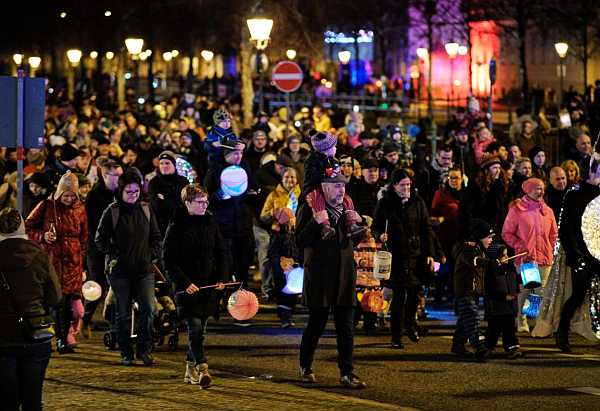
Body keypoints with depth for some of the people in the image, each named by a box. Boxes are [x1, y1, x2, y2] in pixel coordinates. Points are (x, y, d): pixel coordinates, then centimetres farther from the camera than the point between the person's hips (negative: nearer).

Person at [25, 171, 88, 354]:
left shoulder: (79, 209, 11)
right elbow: (28, 228, 6)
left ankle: (63, 340, 8)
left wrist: (81, 261, 13)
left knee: (69, 303, 1)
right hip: (52, 261, -3)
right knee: (57, 301, -10)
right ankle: (60, 340, -6)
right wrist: (42, 236, -12)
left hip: (73, 263, 3)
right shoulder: (46, 206, 0)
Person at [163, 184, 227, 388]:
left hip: (208, 285, 5)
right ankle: (202, 368, -18)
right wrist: (185, 283, -15)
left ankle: (190, 368, 24)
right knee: (195, 327, -13)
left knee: (199, 328, 11)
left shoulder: (210, 223, 8)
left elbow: (221, 252, 15)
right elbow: (169, 260, -8)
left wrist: (221, 278, 2)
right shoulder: (177, 227, -7)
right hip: (187, 286, -5)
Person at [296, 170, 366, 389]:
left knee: (346, 327, 1)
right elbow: (300, 241, -12)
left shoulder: (347, 208, 13)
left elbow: (355, 239, 21)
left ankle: (347, 373, 2)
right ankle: (305, 367, 22)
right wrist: (316, 222, -26)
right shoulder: (309, 209, -5)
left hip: (344, 275, 5)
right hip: (319, 276, -5)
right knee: (316, 324, 4)